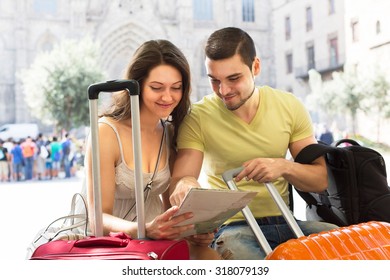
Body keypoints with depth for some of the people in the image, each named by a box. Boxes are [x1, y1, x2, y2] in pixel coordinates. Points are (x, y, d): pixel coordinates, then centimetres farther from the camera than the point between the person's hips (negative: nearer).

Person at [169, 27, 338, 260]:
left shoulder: (289, 107, 4)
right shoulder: (198, 118, -5)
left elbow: (322, 179, 6)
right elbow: (179, 181, -10)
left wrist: (284, 167, -16)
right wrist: (184, 184, -34)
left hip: (285, 222, 3)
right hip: (232, 227, -3)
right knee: (232, 243, -38)